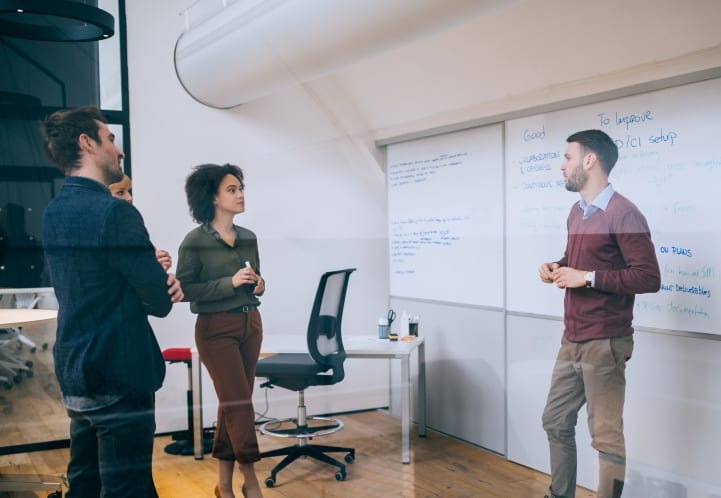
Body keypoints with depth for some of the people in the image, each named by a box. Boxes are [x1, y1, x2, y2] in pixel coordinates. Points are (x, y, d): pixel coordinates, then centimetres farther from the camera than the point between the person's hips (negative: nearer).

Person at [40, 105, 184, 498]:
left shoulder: (54, 213, 9)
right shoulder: (114, 212, -18)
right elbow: (160, 302, -17)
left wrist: (154, 272, -5)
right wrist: (162, 287, 5)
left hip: (75, 376, 9)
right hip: (118, 378, -9)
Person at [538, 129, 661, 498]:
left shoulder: (623, 214, -14)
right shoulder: (577, 212, 13)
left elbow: (649, 278, -19)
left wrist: (587, 278, -20)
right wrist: (557, 266, 5)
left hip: (604, 344, -9)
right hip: (571, 341, 9)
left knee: (606, 436, 0)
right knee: (556, 422, 17)